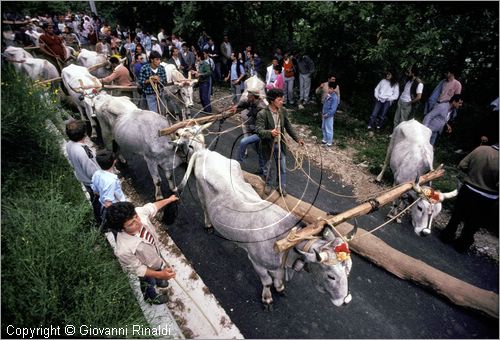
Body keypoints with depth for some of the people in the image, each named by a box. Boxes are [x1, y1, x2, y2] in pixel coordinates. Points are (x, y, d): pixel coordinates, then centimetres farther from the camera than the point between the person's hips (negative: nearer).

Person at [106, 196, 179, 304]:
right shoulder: (124, 250, -47)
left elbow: (152, 207, -11)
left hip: (156, 252, 5)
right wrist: (160, 274, -34)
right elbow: (137, 269, -28)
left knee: (161, 267, 37)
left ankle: (159, 282, 72)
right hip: (147, 269, -4)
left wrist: (169, 199, 5)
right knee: (149, 284, 30)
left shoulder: (139, 212, -35)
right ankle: (151, 297, 65)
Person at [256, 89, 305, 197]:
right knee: (268, 167, 18)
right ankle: (267, 184, 44)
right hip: (268, 145, -4)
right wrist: (270, 133, -49)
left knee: (282, 168, 13)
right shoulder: (262, 114, -22)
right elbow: (258, 130, -30)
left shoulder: (283, 111, -5)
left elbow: (288, 126, 6)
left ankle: (281, 187, 36)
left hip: (280, 144, 4)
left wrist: (297, 139, 2)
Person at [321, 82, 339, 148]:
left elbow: (333, 109, -23)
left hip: (329, 116, -9)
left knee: (329, 129, 4)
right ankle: (325, 140, 37)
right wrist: (323, 114, 10)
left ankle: (329, 143, 18)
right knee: (323, 128, 21)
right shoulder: (329, 95, 2)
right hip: (325, 115, 9)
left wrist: (326, 115, -19)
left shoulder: (334, 98, -22)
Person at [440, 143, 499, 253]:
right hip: (486, 199, -3)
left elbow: (462, 165, -5)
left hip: (467, 190, 3)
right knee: (472, 224, 18)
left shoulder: (480, 149, -13)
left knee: (457, 215, 23)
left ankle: (447, 236, 39)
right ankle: (461, 245, 35)